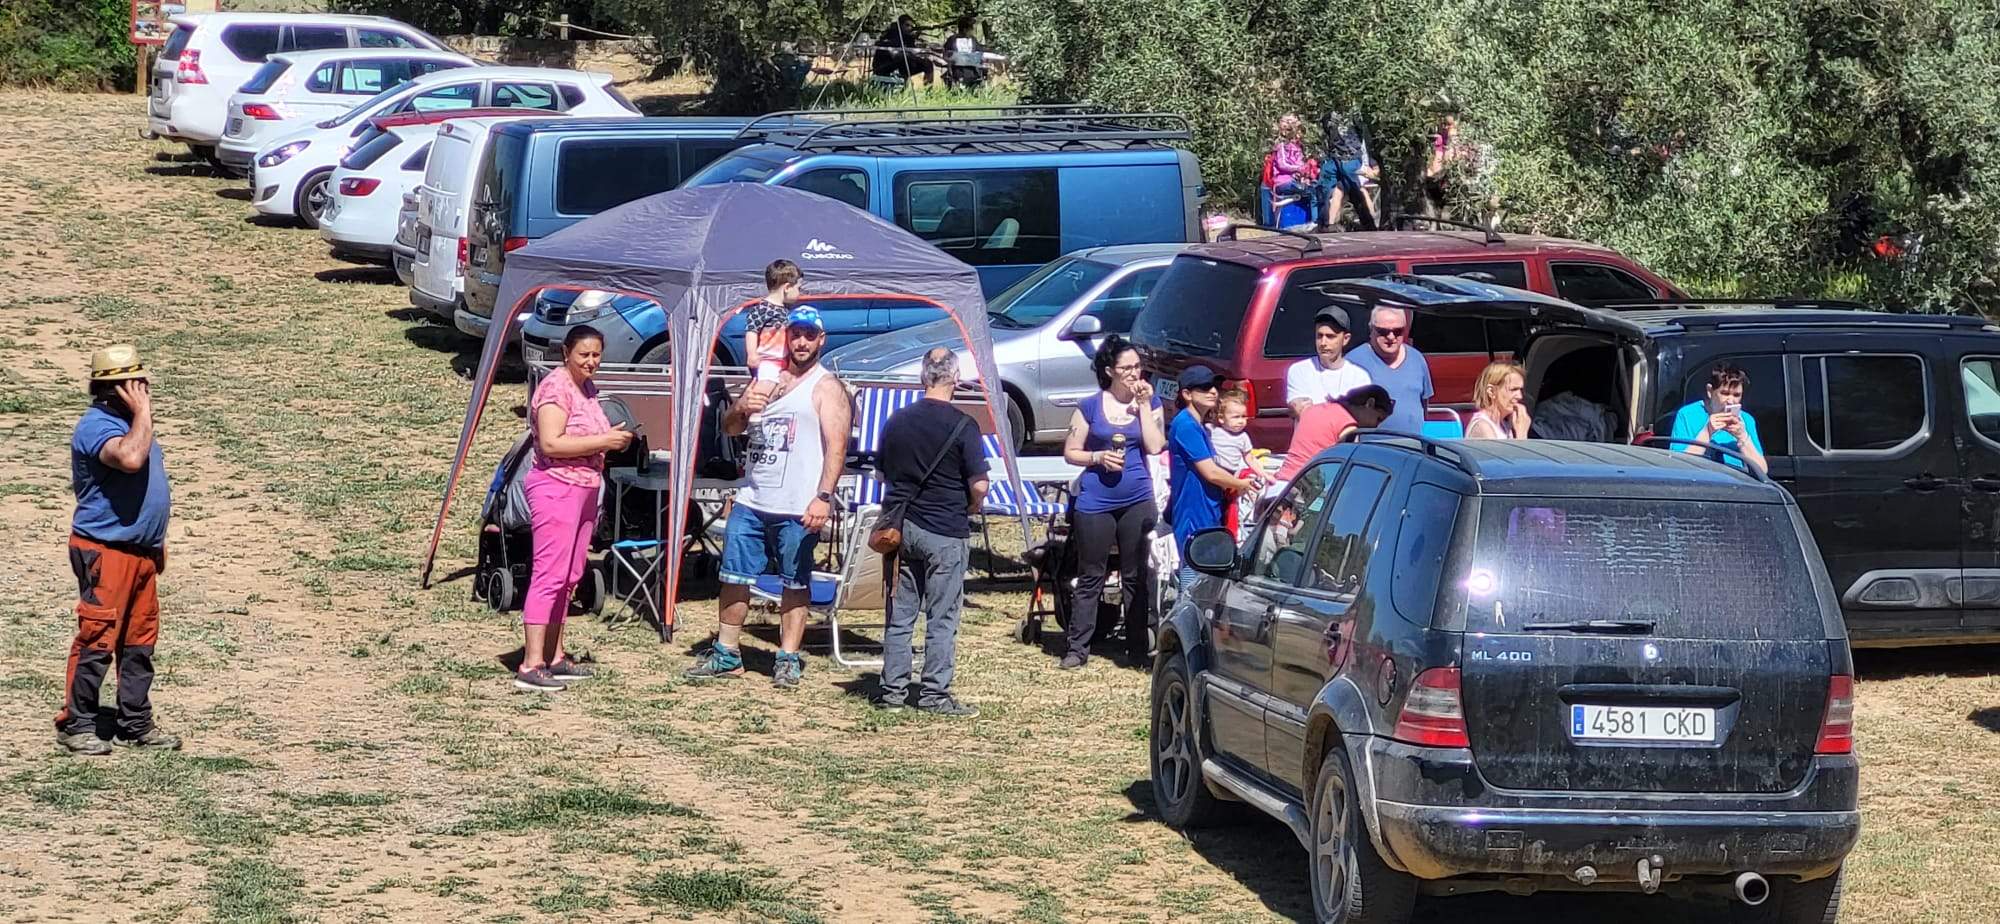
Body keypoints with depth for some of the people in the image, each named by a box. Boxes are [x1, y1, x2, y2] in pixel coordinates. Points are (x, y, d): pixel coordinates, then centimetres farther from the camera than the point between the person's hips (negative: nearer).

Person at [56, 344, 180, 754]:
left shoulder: (130, 422, 16)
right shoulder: (96, 427, -16)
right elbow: (131, 458, -36)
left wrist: (156, 543, 24)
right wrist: (143, 411, -24)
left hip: (141, 551, 9)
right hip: (105, 553, -9)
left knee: (140, 640, 12)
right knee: (96, 640, -7)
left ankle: (135, 725, 19)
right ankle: (75, 725, 0)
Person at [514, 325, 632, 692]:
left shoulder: (587, 387, 15)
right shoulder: (556, 387, -14)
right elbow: (551, 443, -23)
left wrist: (612, 437, 8)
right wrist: (602, 441, -20)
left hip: (584, 489, 10)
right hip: (556, 487, -10)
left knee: (568, 577, 12)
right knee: (549, 576, -13)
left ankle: (554, 657, 18)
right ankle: (530, 666, -15)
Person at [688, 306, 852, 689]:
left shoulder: (826, 388, -2)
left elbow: (836, 446, -12)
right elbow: (730, 428, 19)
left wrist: (824, 496, -24)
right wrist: (741, 408, -5)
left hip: (797, 508, -6)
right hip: (751, 500, 6)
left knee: (795, 583, 2)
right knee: (734, 576, 6)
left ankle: (788, 660, 8)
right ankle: (727, 654, 14)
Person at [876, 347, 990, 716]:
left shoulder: (897, 422, 5)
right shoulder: (962, 426, -12)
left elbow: (885, 474, 14)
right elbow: (979, 485, -13)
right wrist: (969, 509, 7)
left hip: (901, 528, 5)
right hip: (945, 532, -5)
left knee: (899, 614, 10)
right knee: (942, 617, 2)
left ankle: (893, 689, 13)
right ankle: (935, 694, 3)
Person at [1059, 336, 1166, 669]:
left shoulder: (1149, 402, 5)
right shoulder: (1089, 407, 1)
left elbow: (1155, 446, -7)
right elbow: (1070, 452, 3)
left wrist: (1144, 405, -9)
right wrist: (1098, 457, -14)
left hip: (1137, 501, 2)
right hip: (1096, 502, -2)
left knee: (1136, 577, 7)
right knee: (1090, 577, 2)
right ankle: (1078, 648, 5)